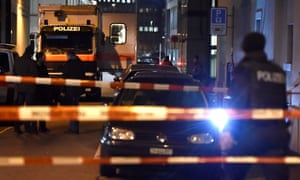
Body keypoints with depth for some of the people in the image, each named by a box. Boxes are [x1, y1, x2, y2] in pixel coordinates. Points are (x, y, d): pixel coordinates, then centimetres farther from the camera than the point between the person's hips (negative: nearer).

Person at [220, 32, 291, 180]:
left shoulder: (245, 69, -1)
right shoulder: (278, 72, 15)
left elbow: (237, 103, -11)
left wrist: (228, 131, -12)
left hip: (252, 132, -4)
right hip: (278, 133, 4)